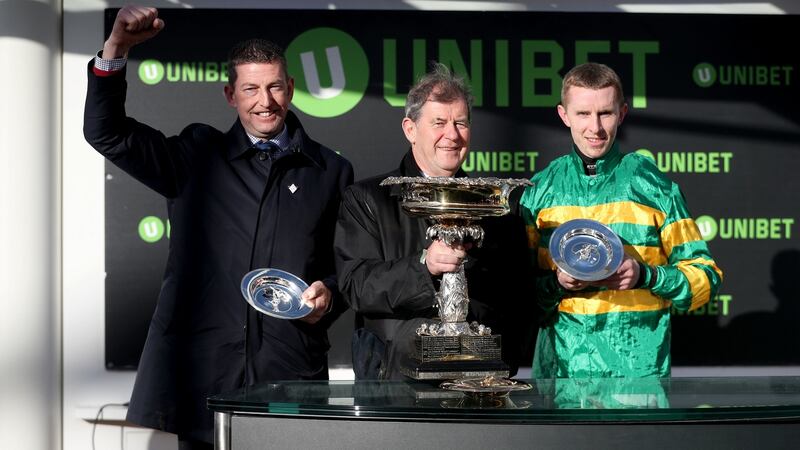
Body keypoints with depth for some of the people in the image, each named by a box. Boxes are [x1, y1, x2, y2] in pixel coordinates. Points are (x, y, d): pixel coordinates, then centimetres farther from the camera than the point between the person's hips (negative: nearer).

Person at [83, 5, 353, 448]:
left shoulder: (331, 171, 12)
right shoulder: (196, 156, 11)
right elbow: (107, 132, 3)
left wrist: (329, 291, -4)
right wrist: (116, 46, -8)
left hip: (293, 373, 0)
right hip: (202, 370, 0)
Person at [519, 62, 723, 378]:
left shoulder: (652, 185, 2)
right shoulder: (540, 190, 7)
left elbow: (705, 279, 2)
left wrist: (645, 275, -14)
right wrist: (557, 283, -12)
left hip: (640, 365, -1)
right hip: (560, 364, 1)